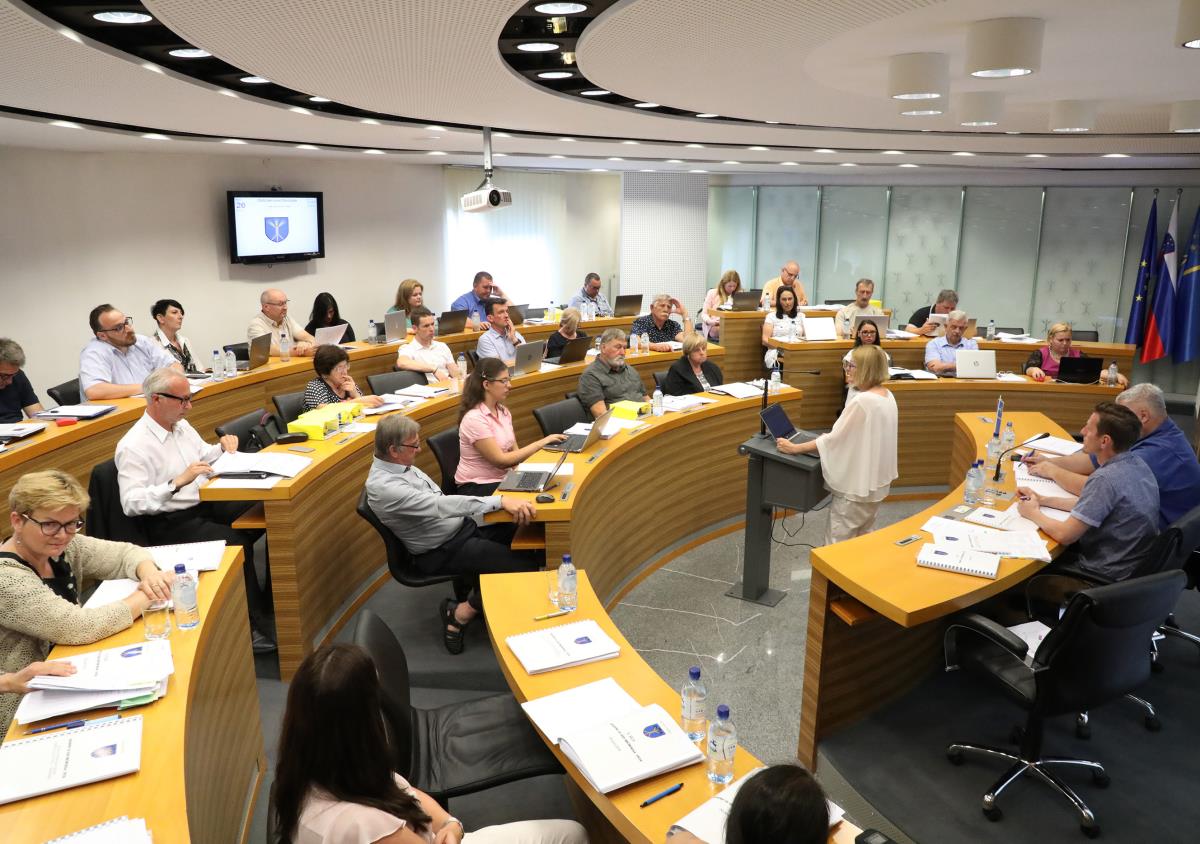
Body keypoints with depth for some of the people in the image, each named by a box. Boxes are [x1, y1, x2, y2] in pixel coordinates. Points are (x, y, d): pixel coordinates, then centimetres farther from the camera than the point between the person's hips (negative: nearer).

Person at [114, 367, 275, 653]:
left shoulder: (181, 425, 10)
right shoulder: (133, 446, -15)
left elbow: (204, 455, 26)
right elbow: (131, 502, -23)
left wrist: (223, 448, 4)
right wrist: (178, 482, -32)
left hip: (205, 504, 8)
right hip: (169, 524, -8)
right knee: (237, 543, -28)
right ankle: (250, 626, -17)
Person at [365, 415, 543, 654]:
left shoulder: (399, 465, 2)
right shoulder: (384, 487, -26)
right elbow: (440, 505, -34)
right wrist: (501, 501, -39)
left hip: (462, 527, 9)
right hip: (441, 553, -9)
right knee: (525, 566, -17)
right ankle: (461, 614, 0)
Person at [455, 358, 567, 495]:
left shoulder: (503, 411, 6)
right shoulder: (474, 418, -18)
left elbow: (514, 451, 6)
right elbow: (500, 460, -19)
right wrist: (542, 443, -20)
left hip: (503, 479, 7)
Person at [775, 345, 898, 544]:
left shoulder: (862, 401, -25)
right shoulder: (887, 396, 4)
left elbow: (833, 440, -22)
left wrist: (794, 448, -15)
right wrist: (832, 433, 16)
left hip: (856, 485, -9)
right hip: (877, 481, 10)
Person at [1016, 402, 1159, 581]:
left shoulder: (1106, 479, -30)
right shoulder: (1134, 463, -2)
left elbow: (1065, 535, -25)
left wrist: (1033, 513, -7)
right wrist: (1042, 500, 9)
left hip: (1108, 576, -8)